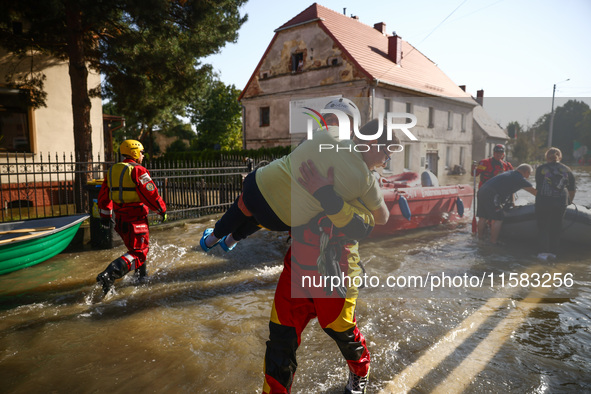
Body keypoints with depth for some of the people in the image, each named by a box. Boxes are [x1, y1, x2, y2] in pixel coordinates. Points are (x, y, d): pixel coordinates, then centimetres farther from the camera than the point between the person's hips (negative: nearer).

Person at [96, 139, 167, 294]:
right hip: (136, 219, -8)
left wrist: (105, 215, 23)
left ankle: (141, 277, 32)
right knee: (138, 252, -5)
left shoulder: (112, 170, 13)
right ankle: (108, 275, -20)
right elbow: (151, 194, -15)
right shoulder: (138, 170, -12)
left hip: (120, 218, 9)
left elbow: (104, 195, 17)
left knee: (137, 247, 24)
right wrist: (162, 210, -2)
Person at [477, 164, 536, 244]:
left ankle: (480, 237, 23)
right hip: (491, 195, -9)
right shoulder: (520, 179, 0)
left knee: (482, 218, 14)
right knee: (498, 219, 0)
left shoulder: (510, 173, 26)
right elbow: (534, 191, 4)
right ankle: (493, 242, 2)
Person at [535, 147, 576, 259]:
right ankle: (553, 252, 14)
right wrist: (569, 202, 31)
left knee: (543, 226, 6)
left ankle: (544, 252, 1)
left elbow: (538, 187, 6)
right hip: (561, 203, 2)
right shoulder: (567, 170, 11)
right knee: (556, 227, 12)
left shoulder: (540, 169, 3)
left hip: (543, 202, -2)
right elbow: (572, 190, 16)